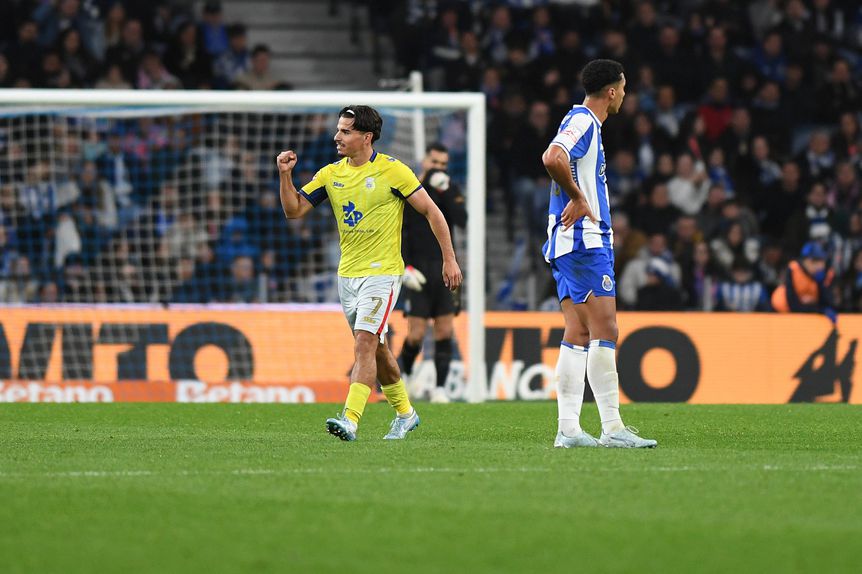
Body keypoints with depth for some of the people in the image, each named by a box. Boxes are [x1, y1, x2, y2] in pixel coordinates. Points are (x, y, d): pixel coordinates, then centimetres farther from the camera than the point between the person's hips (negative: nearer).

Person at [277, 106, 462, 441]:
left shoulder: (392, 171, -10)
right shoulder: (331, 174, 6)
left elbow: (431, 211, -5)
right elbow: (294, 210, 7)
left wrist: (449, 259, -7)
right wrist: (285, 175, -9)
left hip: (382, 272, -6)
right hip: (347, 273, 6)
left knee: (365, 344, -18)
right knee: (376, 349, 14)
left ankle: (350, 419, -26)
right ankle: (404, 413, 31)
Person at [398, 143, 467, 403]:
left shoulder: (450, 190, 7)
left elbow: (461, 220, -9)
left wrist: (445, 191, -16)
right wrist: (405, 266, -9)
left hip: (444, 269, 3)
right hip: (418, 271, -3)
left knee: (445, 332, -3)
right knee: (416, 335, -6)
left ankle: (440, 387, 2)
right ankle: (404, 374, 20)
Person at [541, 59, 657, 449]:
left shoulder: (584, 122, 19)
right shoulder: (583, 121, -11)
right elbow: (552, 158, -29)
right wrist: (578, 197, -18)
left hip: (569, 242, 10)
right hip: (586, 241, -10)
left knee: (578, 334, 6)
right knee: (604, 330, -10)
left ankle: (568, 429, 3)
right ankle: (612, 427, -11)